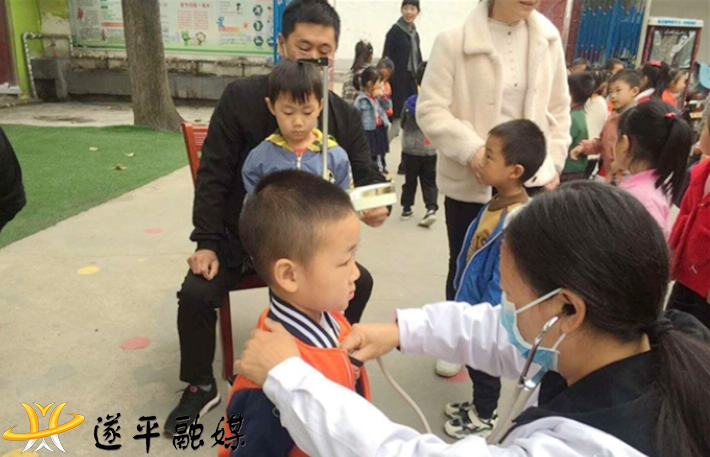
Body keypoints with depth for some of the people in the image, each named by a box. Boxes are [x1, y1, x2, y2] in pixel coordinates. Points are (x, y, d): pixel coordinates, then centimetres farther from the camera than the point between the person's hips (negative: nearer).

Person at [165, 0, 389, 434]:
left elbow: (368, 173, -4)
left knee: (359, 282, -14)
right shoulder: (241, 97, -12)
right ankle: (201, 386, 11)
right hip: (239, 236, -1)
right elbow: (213, 174, -10)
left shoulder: (345, 116, -4)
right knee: (196, 294, -19)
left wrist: (379, 204, -30)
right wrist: (206, 242, -15)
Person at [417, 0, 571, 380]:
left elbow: (558, 109, 10)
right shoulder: (454, 41, -10)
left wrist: (553, 162, 4)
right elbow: (429, 109, -12)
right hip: (469, 180, -3)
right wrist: (470, 148, -23)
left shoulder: (548, 40, 3)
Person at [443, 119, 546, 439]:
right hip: (473, 300, 8)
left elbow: (502, 280, -27)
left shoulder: (515, 221, -32)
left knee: (485, 361, 16)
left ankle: (485, 416, 40)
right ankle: (479, 405, 49)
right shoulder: (497, 202, -3)